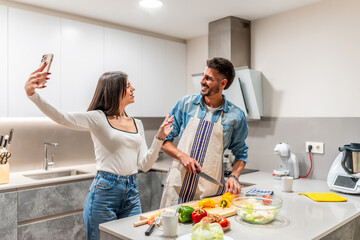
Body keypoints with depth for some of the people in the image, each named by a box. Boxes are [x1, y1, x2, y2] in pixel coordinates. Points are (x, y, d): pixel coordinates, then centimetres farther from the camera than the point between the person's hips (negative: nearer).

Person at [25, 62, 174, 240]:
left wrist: (159, 138, -4)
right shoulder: (98, 119, -6)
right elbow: (62, 118, -22)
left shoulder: (137, 124, 10)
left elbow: (144, 165, 6)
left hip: (132, 193, 6)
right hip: (105, 191, -5)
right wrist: (33, 95, -36)